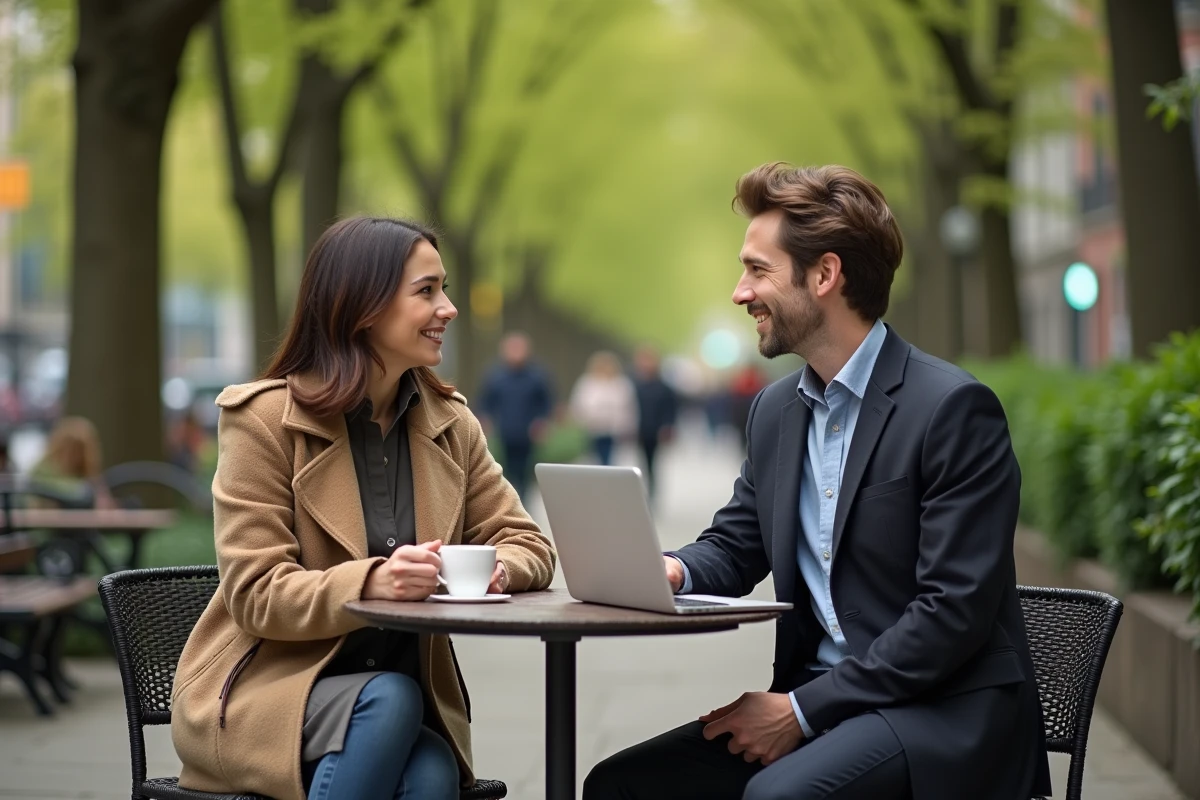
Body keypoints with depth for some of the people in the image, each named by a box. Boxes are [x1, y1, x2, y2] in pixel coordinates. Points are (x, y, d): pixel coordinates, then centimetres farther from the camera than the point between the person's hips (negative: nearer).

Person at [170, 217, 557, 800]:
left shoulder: (451, 425, 7)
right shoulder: (262, 418, -9)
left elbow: (528, 544, 6)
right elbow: (257, 596, -14)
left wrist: (499, 568, -20)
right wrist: (372, 580, -33)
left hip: (404, 696, 4)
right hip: (266, 690, -3)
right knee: (390, 699, -34)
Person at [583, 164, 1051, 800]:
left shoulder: (954, 408, -13)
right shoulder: (775, 411, 12)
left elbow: (956, 610, -18)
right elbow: (733, 547, 22)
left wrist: (802, 708, -18)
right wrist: (675, 570, -4)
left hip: (946, 711, -7)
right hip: (811, 703, 8)